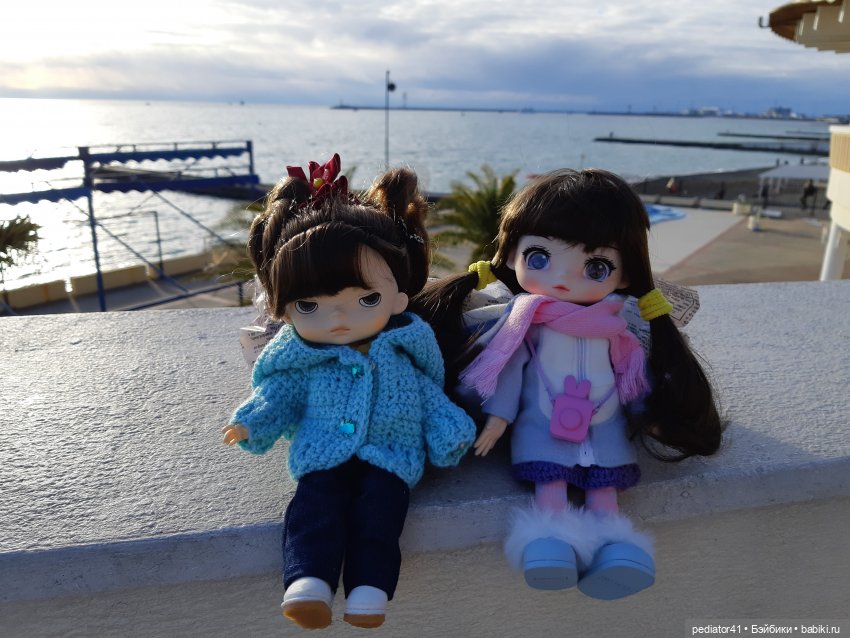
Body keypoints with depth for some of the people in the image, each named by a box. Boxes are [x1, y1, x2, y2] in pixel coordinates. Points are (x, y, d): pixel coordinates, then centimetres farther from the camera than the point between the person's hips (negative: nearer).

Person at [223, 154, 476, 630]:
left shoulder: (403, 352, 2)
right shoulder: (300, 359, 4)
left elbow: (429, 395, 9)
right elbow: (279, 394, 14)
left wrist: (450, 431, 2)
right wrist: (252, 422, -1)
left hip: (390, 455, 0)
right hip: (324, 456, 1)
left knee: (378, 513, -23)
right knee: (315, 509, -23)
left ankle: (370, 586, -22)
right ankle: (309, 581, -26)